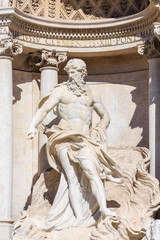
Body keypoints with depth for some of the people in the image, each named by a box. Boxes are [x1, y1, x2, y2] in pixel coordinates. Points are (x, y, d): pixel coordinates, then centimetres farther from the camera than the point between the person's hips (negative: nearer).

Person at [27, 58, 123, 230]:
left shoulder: (92, 95, 21)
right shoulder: (60, 91, 12)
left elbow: (105, 116, 30)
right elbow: (44, 109, 1)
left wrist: (98, 133, 12)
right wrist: (33, 127, -17)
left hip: (85, 140, 2)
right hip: (65, 139, -1)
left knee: (92, 172, -21)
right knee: (72, 178, -11)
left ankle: (104, 209, -36)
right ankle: (79, 218, -18)